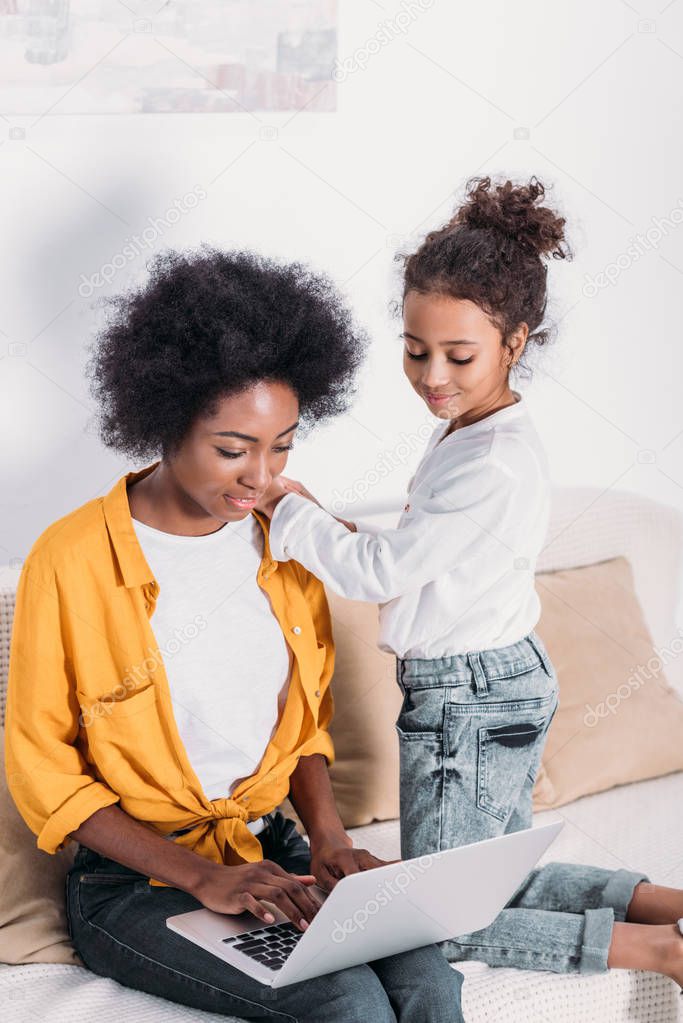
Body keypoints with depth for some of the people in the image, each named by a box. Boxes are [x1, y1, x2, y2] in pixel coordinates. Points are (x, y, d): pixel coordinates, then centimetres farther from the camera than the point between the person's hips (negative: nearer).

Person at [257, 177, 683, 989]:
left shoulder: (492, 465, -25)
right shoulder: (471, 431, 6)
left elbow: (380, 571, -19)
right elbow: (417, 561, 11)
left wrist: (288, 511, -7)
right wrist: (317, 518, 1)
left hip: (469, 705, -10)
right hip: (508, 680, 10)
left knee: (442, 926, 3)